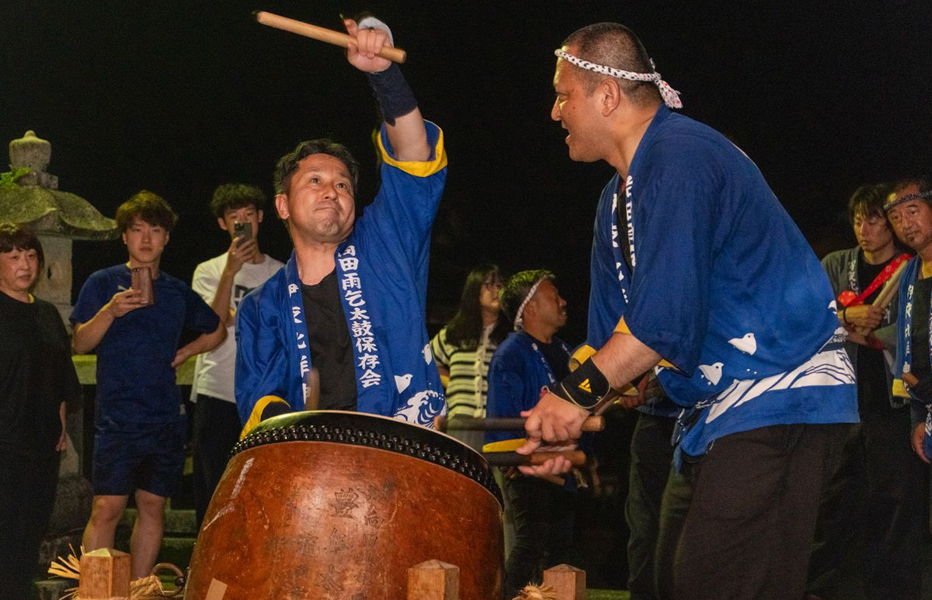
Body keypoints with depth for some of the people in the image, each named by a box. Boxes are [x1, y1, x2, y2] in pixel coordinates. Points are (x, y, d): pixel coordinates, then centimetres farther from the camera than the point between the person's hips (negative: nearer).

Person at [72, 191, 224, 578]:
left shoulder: (178, 292, 13)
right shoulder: (103, 284, 3)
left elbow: (216, 332, 28)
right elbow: (81, 344, -4)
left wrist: (183, 354, 12)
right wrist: (110, 312, -20)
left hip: (166, 417, 4)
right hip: (118, 417, -4)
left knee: (153, 507, 6)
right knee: (106, 509, -9)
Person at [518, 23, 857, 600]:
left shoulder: (680, 156, -16)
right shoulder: (618, 198, 17)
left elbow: (668, 316, -24)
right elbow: (620, 332, 19)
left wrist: (577, 394, -17)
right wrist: (566, 425, 7)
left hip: (779, 400, -11)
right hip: (721, 408, 11)